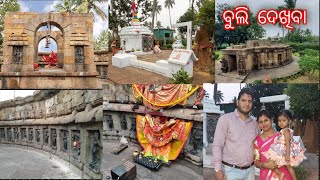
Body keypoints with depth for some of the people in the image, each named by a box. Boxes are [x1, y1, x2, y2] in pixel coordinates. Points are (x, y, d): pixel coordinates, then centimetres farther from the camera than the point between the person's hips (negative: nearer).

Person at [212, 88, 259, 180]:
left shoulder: (254, 123, 9)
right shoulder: (225, 119, -7)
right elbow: (217, 145, -9)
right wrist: (218, 169, -15)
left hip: (250, 170, 5)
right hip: (231, 170, -4)